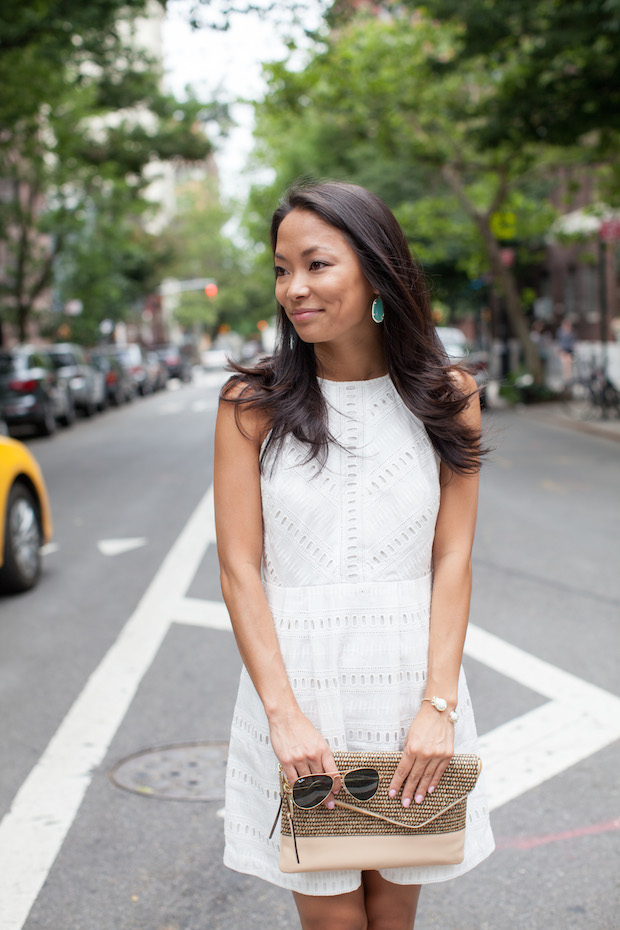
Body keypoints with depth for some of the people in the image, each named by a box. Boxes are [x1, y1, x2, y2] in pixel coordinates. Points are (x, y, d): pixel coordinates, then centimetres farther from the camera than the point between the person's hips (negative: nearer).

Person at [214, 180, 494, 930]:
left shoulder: (447, 398, 0)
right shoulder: (252, 404, -4)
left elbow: (452, 558, -2)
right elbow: (239, 568, -6)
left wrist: (438, 704, -11)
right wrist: (284, 712, -15)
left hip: (411, 677, 2)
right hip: (294, 677, -1)